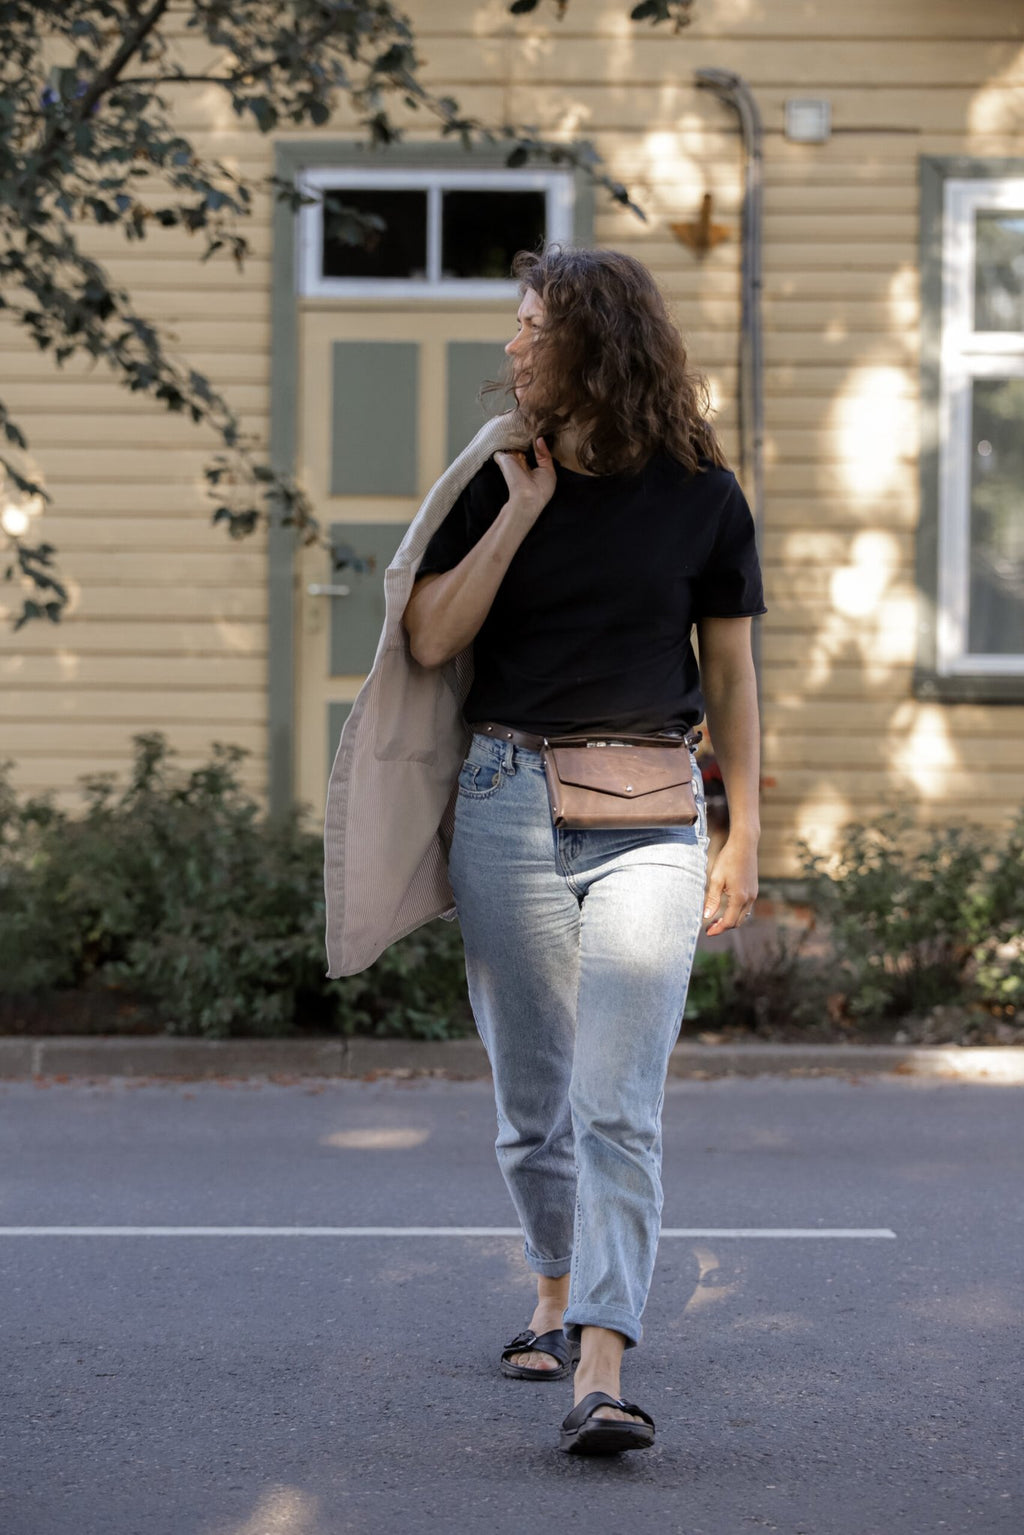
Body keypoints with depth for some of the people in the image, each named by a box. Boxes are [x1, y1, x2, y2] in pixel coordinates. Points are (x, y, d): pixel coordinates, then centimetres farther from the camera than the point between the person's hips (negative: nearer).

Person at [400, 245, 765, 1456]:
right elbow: (429, 640, -4)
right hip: (508, 802, 2)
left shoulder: (702, 495, 3)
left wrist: (744, 837, 6)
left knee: (619, 1103, -12)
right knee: (531, 1093, 9)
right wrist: (523, 509, -8)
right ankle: (557, 1294, 32)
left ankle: (601, 1371, -18)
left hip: (648, 818, -2)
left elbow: (730, 675, 9)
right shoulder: (498, 480, 6)